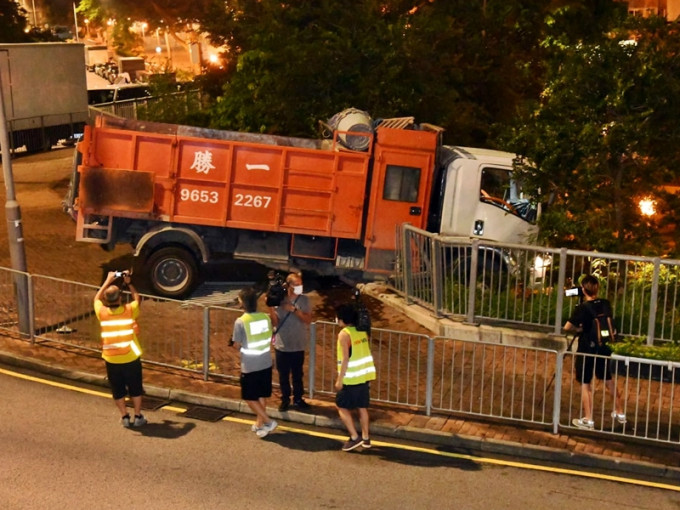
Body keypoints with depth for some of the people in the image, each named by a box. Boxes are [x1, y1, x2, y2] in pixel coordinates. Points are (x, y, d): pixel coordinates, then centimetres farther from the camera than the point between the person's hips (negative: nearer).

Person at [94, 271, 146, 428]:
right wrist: (128, 283, 15)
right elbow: (136, 298, 13)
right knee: (135, 388, 14)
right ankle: (138, 417, 21)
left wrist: (108, 281, 17)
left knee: (118, 390, 15)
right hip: (131, 358, -1)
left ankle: (125, 417, 21)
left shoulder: (102, 313, -8)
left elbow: (97, 298, 15)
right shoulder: (129, 310, -10)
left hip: (111, 360, 1)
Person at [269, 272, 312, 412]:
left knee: (297, 374, 12)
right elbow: (275, 322, -7)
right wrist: (271, 308, -20)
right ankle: (285, 399, 25)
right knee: (283, 374, 10)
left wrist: (294, 309, -22)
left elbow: (308, 320, -13)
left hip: (298, 345, 0)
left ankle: (298, 399, 26)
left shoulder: (304, 300, -5)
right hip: (282, 345, 0)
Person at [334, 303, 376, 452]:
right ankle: (366, 438, 20)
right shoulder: (362, 331, 7)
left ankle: (355, 437, 0)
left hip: (351, 378, -7)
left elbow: (345, 359, -18)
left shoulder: (344, 334, -15)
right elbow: (365, 352, 12)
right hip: (364, 375, 7)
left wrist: (339, 379, -13)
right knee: (362, 407, 15)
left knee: (342, 407, 5)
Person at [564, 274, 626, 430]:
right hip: (603, 348, 6)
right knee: (608, 381, 20)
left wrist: (578, 329, -1)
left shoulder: (583, 308, -18)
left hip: (587, 350, -6)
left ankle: (588, 420, 5)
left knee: (585, 384, 3)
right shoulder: (606, 304, -2)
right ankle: (620, 413, 30)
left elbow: (567, 327, -19)